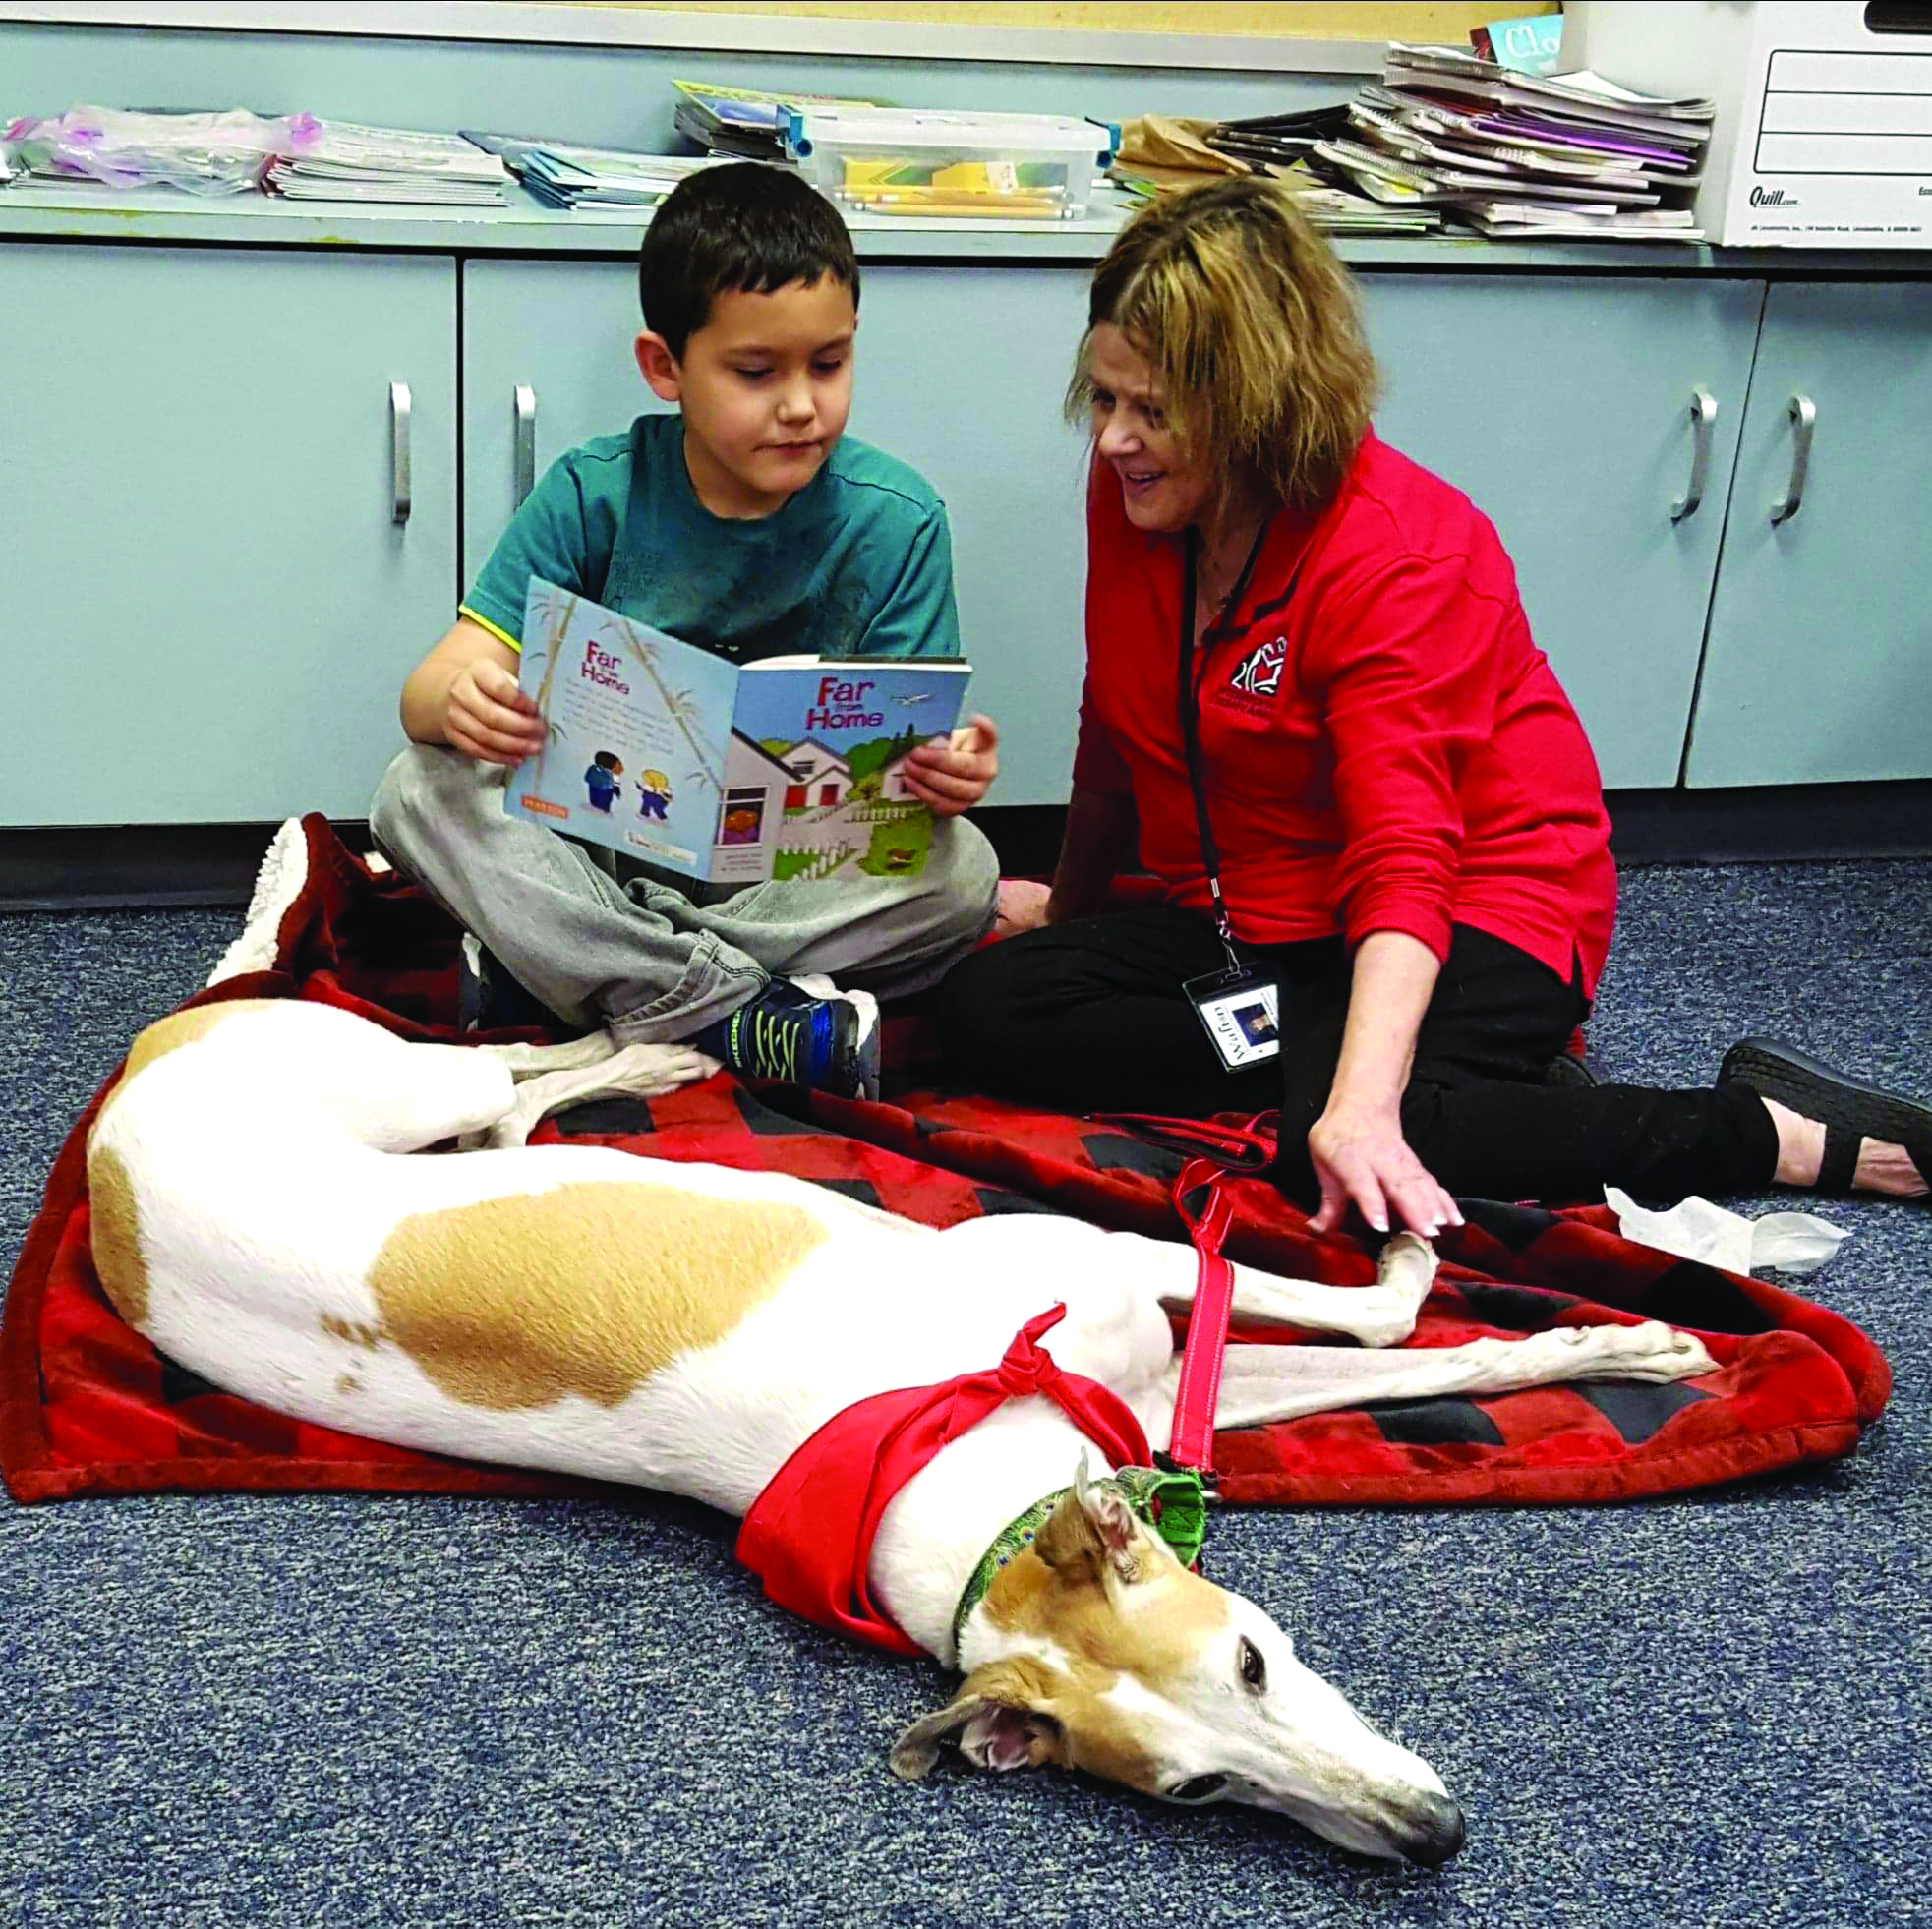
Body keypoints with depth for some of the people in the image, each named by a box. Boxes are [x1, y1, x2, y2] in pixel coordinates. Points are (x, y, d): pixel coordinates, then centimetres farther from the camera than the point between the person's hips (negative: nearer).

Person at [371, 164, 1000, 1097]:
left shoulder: (894, 521, -7)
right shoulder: (593, 496, -6)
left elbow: (911, 743, -9)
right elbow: (428, 689, -12)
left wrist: (943, 773, -35)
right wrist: (461, 702, -38)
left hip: (795, 869, 0)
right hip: (600, 847, 1)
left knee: (961, 870, -28)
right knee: (419, 794, -24)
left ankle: (575, 972, -23)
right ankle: (737, 1016, -28)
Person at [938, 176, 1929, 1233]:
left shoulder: (1397, 559, -22)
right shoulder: (1131, 497, -1)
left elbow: (1404, 859, -33)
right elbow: (1116, 736, 16)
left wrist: (1361, 1108, -46)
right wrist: (1071, 907, 27)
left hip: (1474, 904, -7)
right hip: (1244, 920, 7)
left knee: (1338, 1167, -36)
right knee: (987, 1006, -16)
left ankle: (1774, 1131, -17)